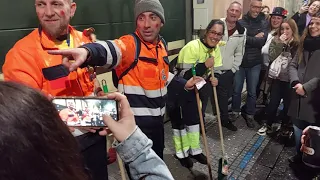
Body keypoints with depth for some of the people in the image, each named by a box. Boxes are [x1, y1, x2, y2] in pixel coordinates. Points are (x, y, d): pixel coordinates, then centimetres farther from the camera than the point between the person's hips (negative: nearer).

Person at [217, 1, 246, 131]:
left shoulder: (242, 32, 4)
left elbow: (239, 53, 10)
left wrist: (234, 68, 1)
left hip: (227, 71, 3)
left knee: (224, 97, 17)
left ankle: (225, 120, 37)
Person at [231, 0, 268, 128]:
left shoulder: (264, 23, 1)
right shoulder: (241, 22, -2)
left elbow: (262, 41, -12)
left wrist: (247, 39, -14)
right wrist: (254, 38, -12)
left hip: (255, 63, 1)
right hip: (239, 61, -1)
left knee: (252, 92, 11)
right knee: (236, 90, 11)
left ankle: (249, 115, 28)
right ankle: (235, 112, 31)